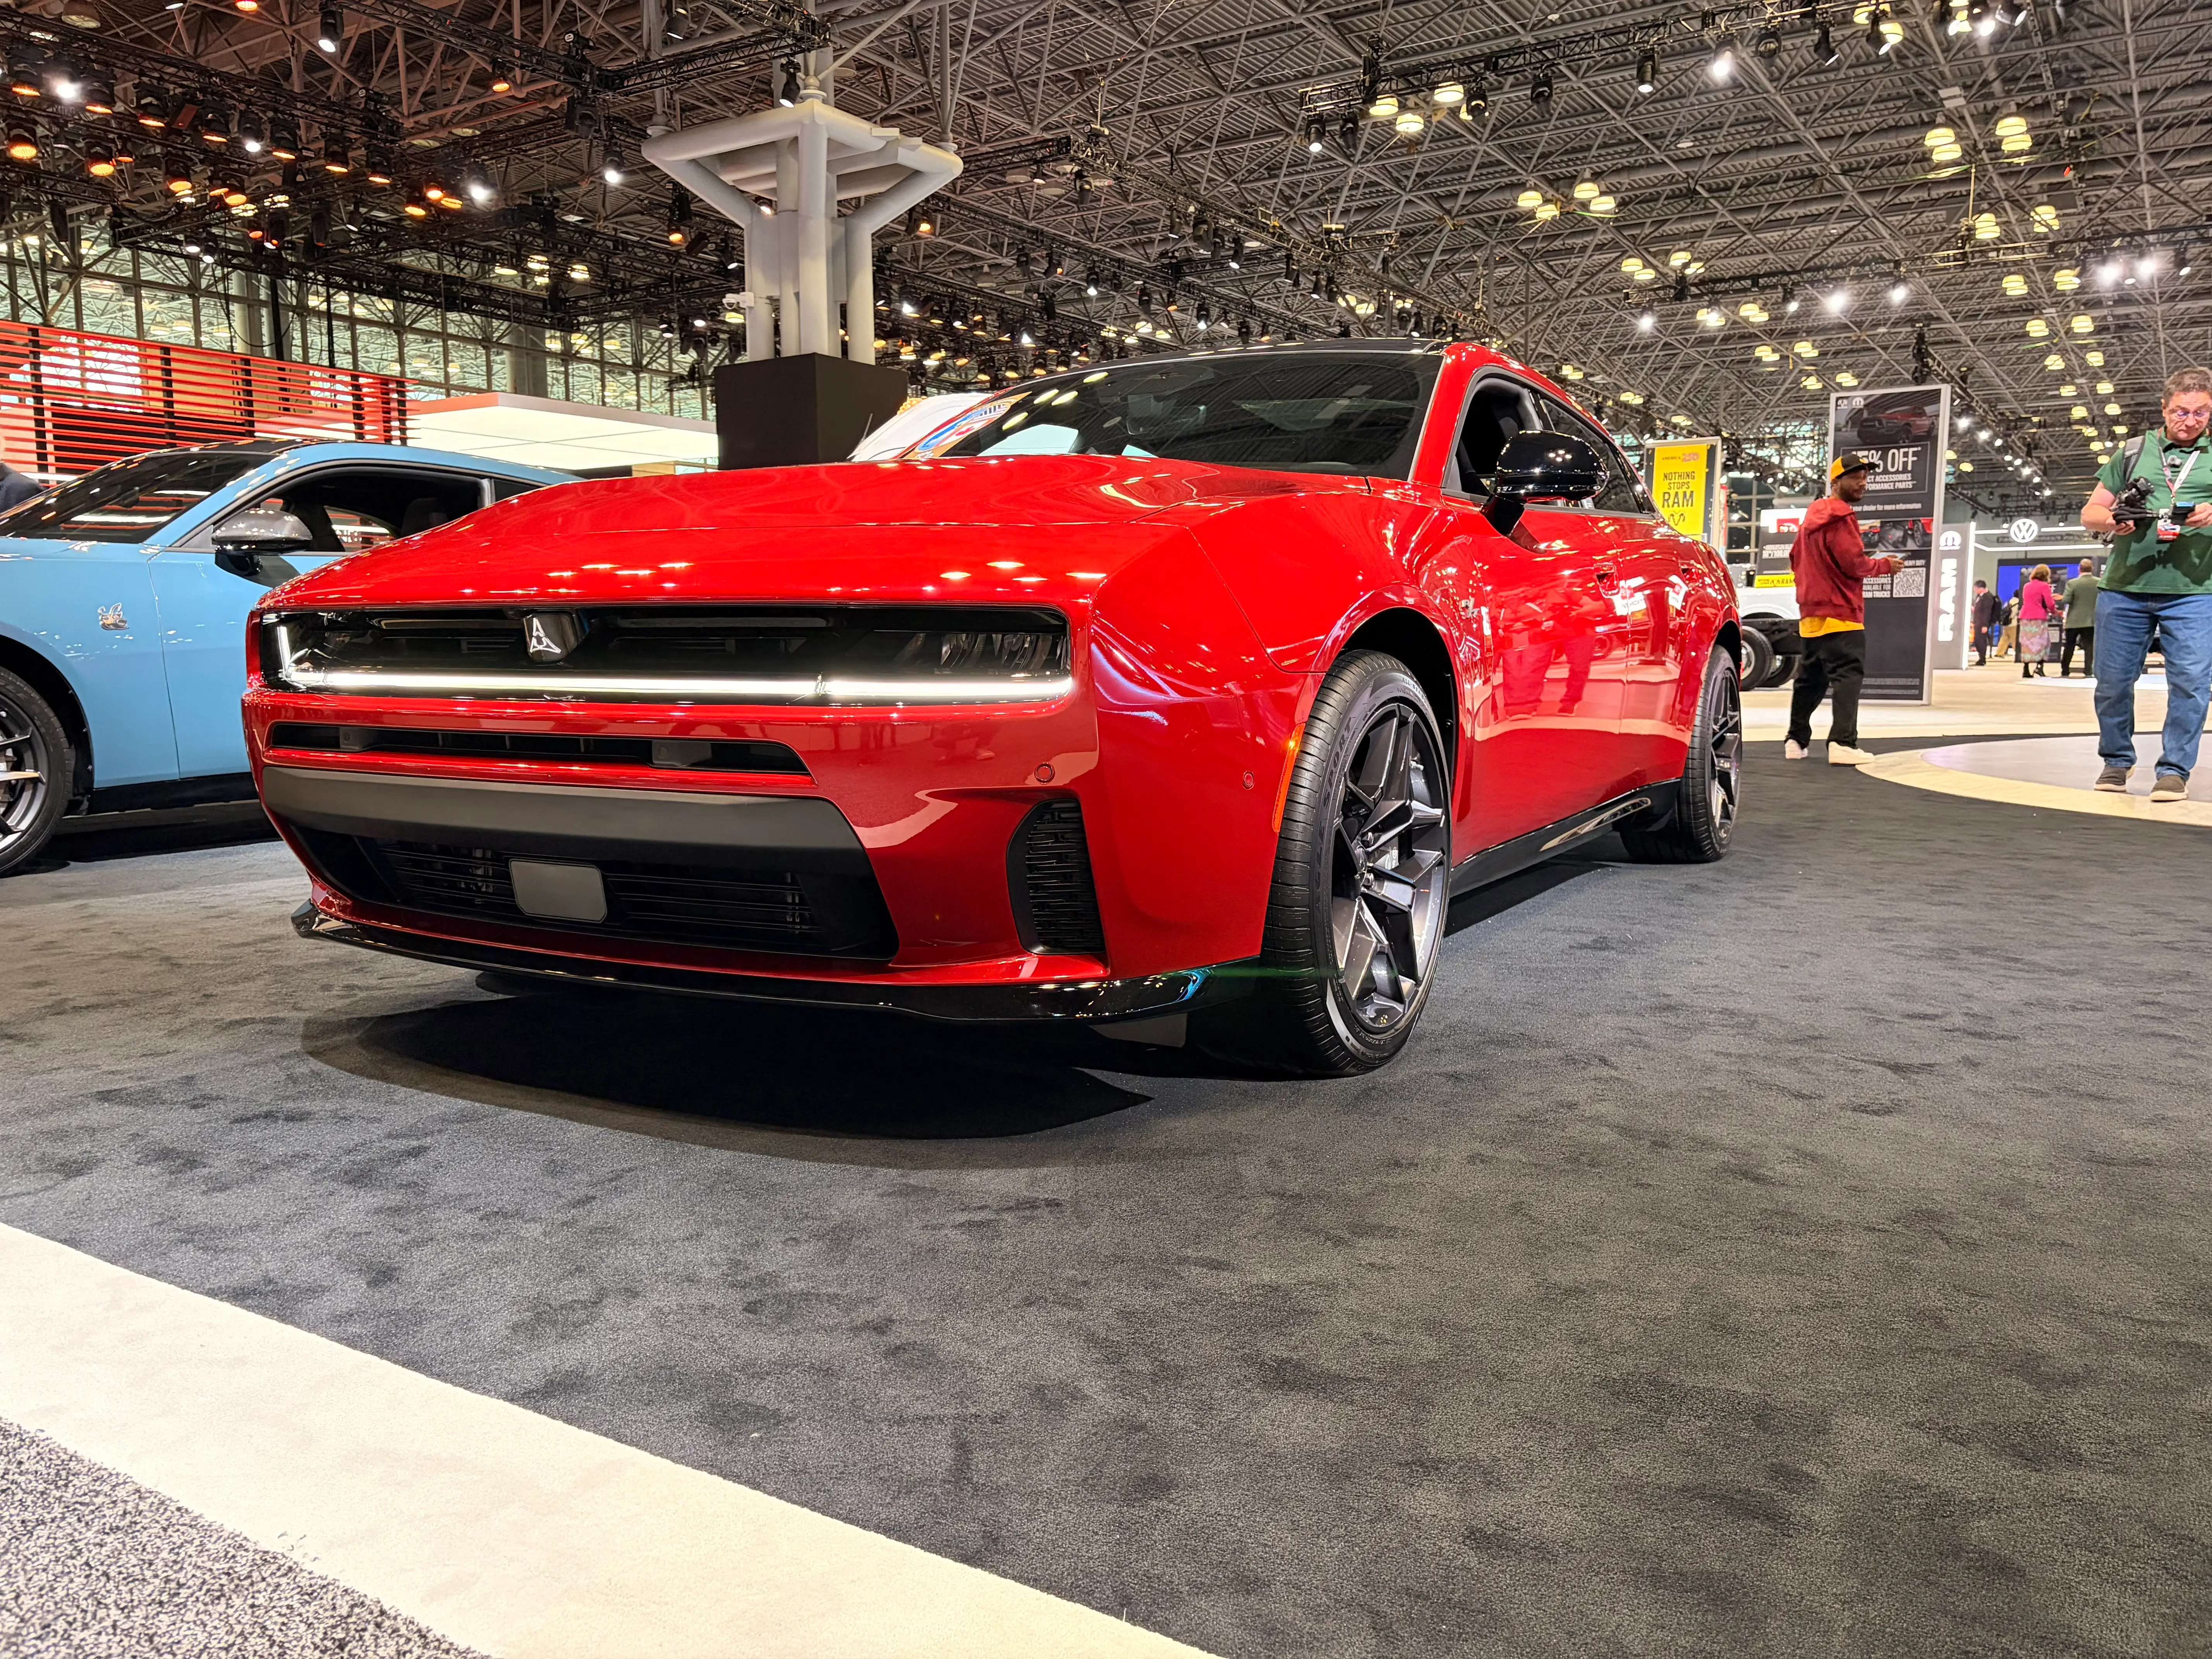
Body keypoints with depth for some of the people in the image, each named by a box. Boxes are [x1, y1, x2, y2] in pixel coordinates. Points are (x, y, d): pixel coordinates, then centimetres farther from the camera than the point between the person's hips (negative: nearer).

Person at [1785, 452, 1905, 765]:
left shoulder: (1813, 516, 16)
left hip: (1812, 612, 9)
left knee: (1811, 678, 15)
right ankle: (1843, 743, -23)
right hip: (1840, 612, -9)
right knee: (1848, 675, -13)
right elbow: (1854, 563, -17)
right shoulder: (1841, 517, -12)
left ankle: (1797, 741, 18)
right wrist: (1885, 565, -2)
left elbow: (1796, 558, 23)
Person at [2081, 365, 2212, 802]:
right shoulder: (2132, 452, 12)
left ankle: (2175, 770, 4)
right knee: (2114, 680, 6)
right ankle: (2117, 761, 23)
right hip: (2125, 588, 1)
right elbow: (2089, 513, 13)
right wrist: (2112, 520, -10)